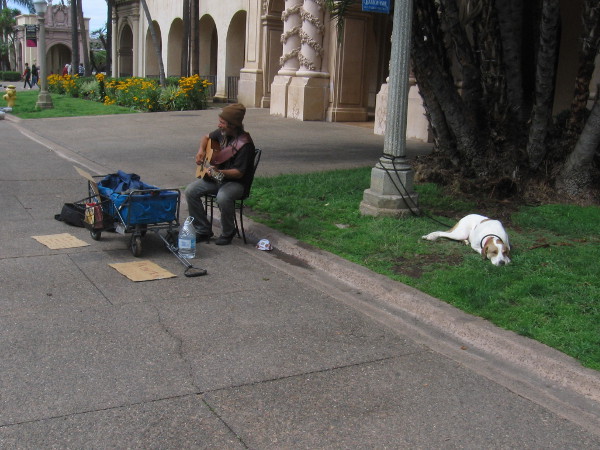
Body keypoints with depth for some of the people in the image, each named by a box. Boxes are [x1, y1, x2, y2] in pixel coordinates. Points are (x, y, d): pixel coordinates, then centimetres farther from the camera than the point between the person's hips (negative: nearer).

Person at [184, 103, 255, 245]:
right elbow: (207, 137, 24)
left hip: (236, 182, -8)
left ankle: (228, 233, -10)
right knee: (190, 191, -12)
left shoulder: (245, 144, -22)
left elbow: (239, 173, -22)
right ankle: (204, 231, -2)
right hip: (216, 178, 8)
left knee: (223, 197, -38)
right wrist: (201, 150, 4)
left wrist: (220, 172, -37)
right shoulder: (223, 133, 1)